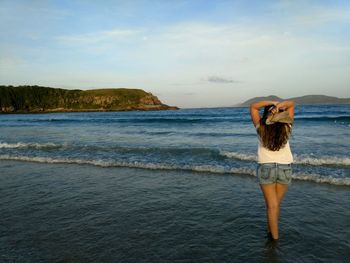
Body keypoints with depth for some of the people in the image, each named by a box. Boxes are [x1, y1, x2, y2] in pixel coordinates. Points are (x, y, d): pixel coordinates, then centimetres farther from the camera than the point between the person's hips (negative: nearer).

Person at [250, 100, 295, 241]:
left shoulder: (261, 128, -9)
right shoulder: (286, 127, -6)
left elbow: (253, 106, 2)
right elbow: (291, 104, 4)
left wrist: (271, 102, -11)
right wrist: (280, 105, -16)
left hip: (266, 167, -2)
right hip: (285, 168, 2)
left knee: (272, 205, 6)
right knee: (276, 204, 17)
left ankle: (275, 237, 10)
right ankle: (271, 230, 33)